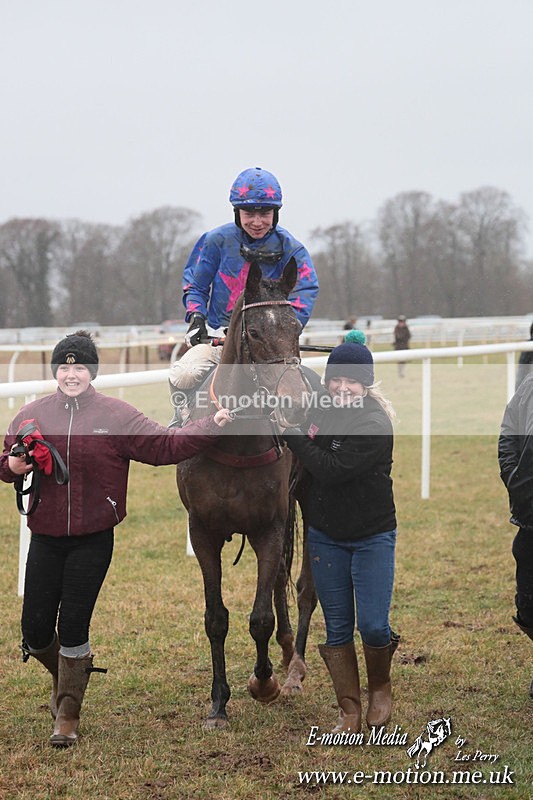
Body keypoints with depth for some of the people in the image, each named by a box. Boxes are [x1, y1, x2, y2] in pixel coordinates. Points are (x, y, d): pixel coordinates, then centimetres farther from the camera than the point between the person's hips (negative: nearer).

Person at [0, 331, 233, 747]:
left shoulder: (117, 415, -3)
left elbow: (164, 446, -5)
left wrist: (211, 427, -15)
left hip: (93, 541, -2)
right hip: (46, 540, 2)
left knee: (73, 626, -2)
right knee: (36, 631, 5)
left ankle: (68, 713, 16)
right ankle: (64, 674, 40)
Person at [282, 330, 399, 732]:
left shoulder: (375, 424, -19)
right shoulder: (320, 409, 0)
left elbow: (331, 469, -27)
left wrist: (293, 433, -18)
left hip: (372, 536, -5)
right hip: (325, 536, 5)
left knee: (373, 625, -8)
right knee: (337, 628, 6)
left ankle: (380, 686, 23)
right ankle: (350, 712, 16)